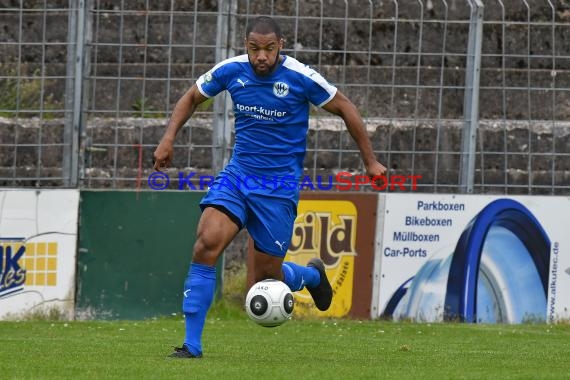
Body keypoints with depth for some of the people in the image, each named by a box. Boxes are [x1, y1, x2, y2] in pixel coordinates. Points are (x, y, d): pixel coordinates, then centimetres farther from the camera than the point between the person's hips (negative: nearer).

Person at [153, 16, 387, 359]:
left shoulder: (301, 78, -13)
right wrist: (169, 138, 0)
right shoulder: (231, 71, -5)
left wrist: (370, 160, 2)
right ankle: (192, 344, -16)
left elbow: (345, 108, 0)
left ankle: (312, 275, 38)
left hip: (280, 185, -3)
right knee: (207, 243, -21)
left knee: (266, 274, 0)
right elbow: (192, 97, 14)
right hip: (238, 174, 3)